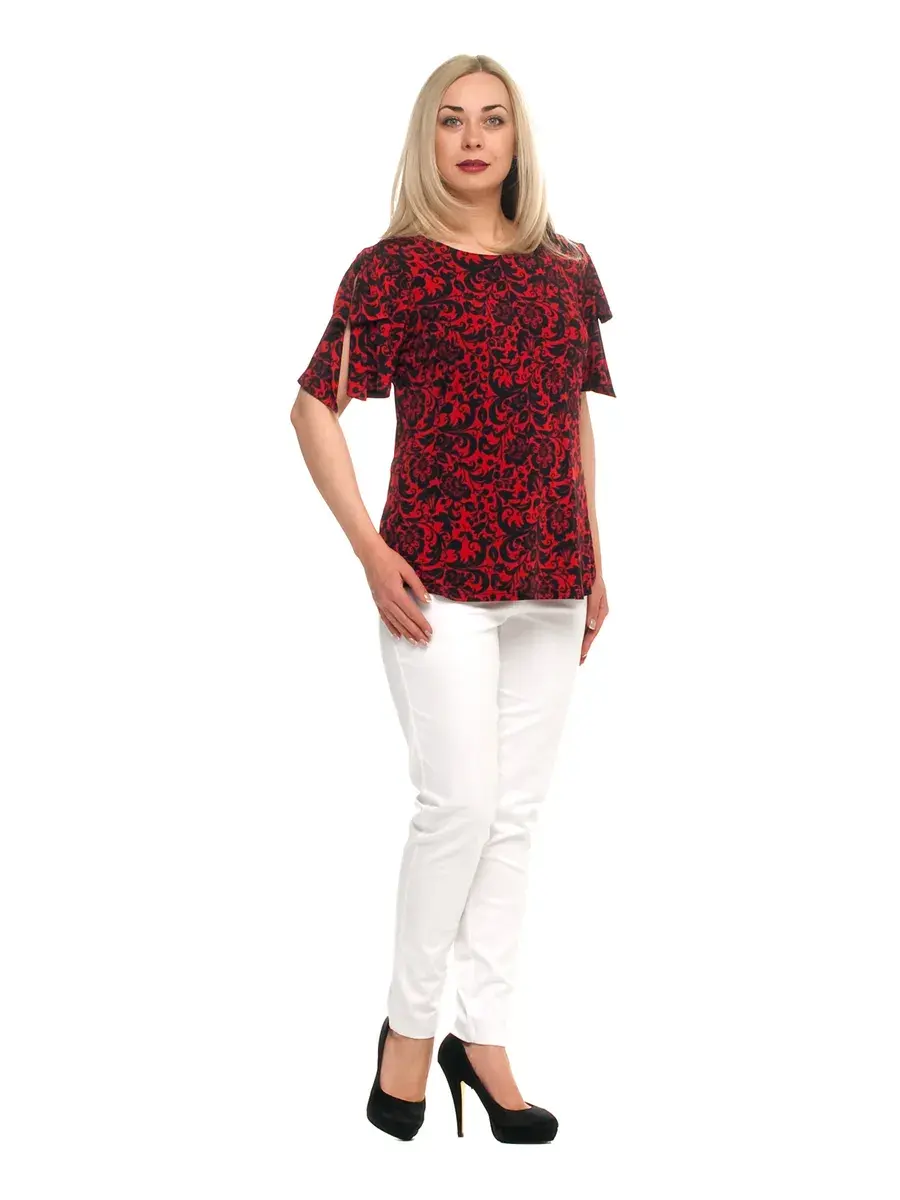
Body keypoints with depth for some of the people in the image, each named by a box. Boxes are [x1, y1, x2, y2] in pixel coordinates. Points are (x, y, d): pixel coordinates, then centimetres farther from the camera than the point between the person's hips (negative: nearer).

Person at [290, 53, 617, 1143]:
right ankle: (409, 1025, 14)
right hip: (439, 576, -5)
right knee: (459, 802, -6)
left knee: (515, 815, 8)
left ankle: (483, 1035, 19)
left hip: (549, 579, 5)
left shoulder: (563, 265, 12)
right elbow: (315, 407, -4)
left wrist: (595, 561, 13)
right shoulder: (395, 265, -2)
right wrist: (369, 548, -12)